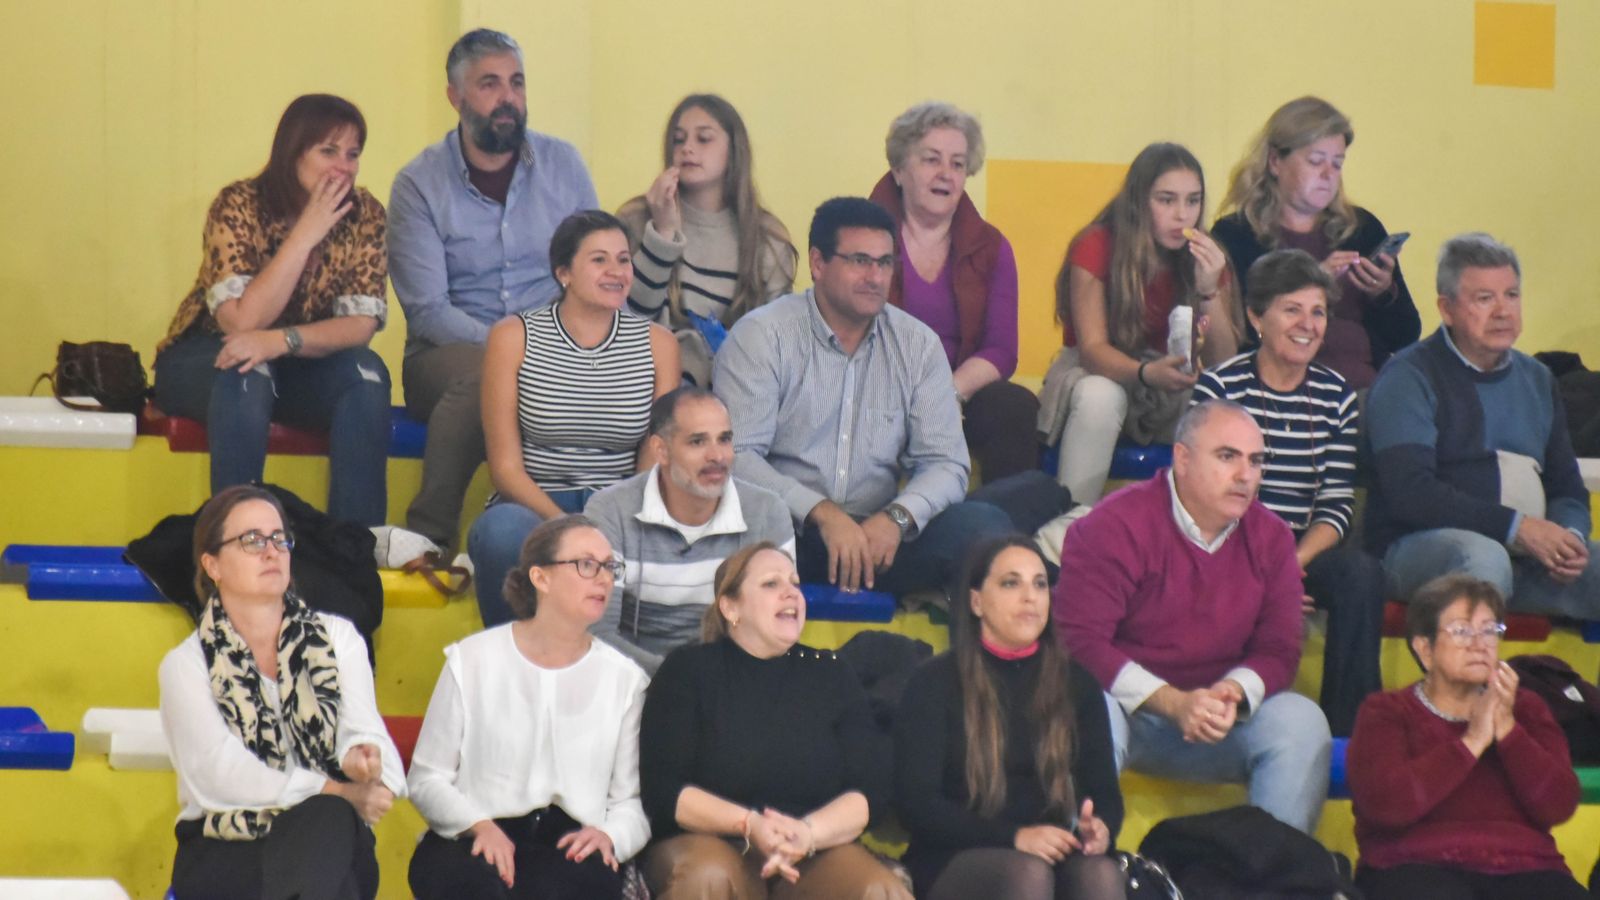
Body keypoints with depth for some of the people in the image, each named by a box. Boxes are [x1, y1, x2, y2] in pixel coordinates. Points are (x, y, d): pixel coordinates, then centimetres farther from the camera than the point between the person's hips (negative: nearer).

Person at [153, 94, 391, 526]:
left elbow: (361, 324, -15)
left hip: (299, 365, 3)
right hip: (205, 362, -3)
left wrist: (283, 340, -33)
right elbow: (241, 321, -27)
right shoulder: (239, 206, -18)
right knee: (245, 375, -36)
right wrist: (306, 235, -30)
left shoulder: (364, 215, -8)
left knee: (365, 372, -26)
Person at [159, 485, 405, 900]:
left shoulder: (338, 637, 15)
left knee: (329, 821, -35)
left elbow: (362, 730, -1)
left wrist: (363, 758, -28)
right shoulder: (186, 664, 7)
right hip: (224, 857, -2)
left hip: (329, 849, 3)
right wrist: (339, 792, -19)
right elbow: (219, 776, -8)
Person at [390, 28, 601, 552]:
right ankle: (429, 539, -30)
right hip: (450, 352, -2)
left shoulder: (563, 165, 8)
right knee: (481, 374, -38)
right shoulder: (419, 184, -2)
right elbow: (428, 312, -8)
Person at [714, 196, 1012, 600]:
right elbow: (738, 456, -12)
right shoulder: (760, 336, -2)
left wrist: (898, 517, -17)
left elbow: (945, 462, 6)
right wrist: (822, 514, -25)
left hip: (878, 536, 4)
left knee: (985, 526, -22)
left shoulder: (918, 345, 10)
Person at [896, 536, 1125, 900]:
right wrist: (1013, 838, -20)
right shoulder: (935, 685, 4)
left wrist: (1099, 828, -14)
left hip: (1054, 856, 3)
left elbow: (1104, 791, 13)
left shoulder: (1077, 686, 16)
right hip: (956, 865, -3)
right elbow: (916, 802, -5)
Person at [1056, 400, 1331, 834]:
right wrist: (1172, 703, -29)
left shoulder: (1271, 538, 3)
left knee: (1302, 721, -19)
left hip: (1216, 717, 4)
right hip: (1125, 706, -4)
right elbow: (1080, 639, -21)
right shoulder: (1117, 526, -13)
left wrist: (1234, 693, -22)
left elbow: (1278, 650, 3)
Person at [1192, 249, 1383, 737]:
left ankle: (1349, 730, -20)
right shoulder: (1219, 387, -3)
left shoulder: (1336, 395, 9)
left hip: (1305, 548, 4)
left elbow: (1337, 504, 4)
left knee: (1361, 572, -28)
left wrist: (1295, 561, -16)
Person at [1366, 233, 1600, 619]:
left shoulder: (1537, 380, 21)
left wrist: (1569, 537, -6)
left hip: (1528, 554, 6)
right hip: (1420, 545, -6)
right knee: (1483, 557, -39)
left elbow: (1568, 488, 19)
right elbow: (1409, 493, -15)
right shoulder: (1409, 378, -2)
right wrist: (1516, 527, -21)